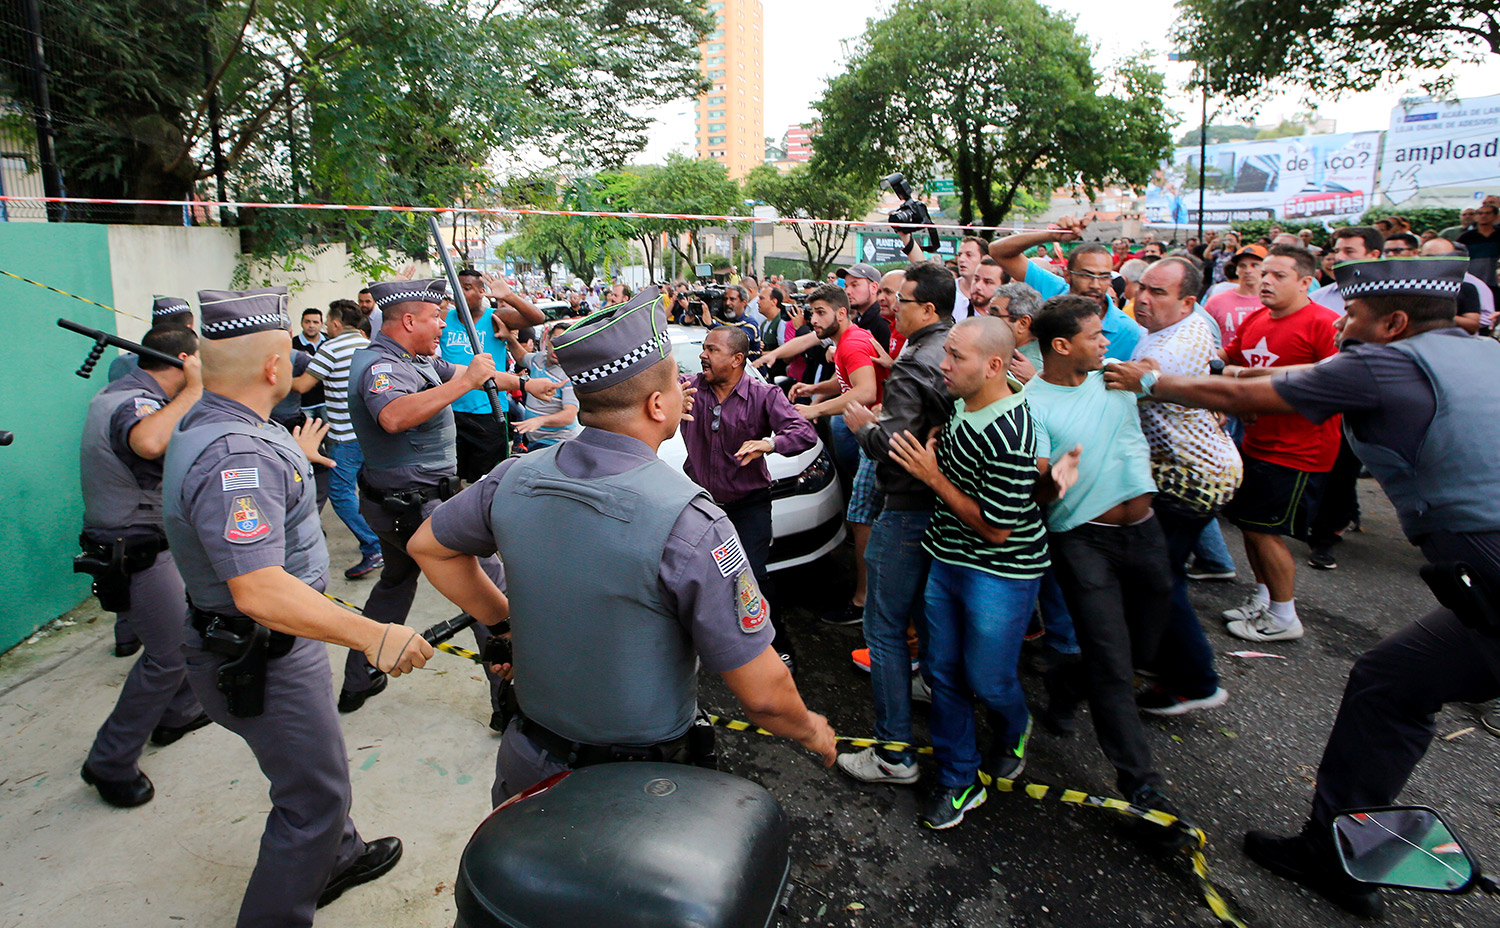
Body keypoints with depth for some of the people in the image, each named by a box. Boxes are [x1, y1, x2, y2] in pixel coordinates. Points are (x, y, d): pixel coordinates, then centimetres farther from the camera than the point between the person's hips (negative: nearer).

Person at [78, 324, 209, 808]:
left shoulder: (114, 392, 8)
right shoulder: (137, 403, -26)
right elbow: (150, 443, -52)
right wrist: (194, 389, -38)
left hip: (148, 545, 11)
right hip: (137, 555, -11)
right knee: (168, 655, -2)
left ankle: (177, 713, 42)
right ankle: (111, 765, 11)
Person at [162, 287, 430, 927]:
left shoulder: (205, 423, 3)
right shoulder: (235, 455, -31)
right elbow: (261, 591, -38)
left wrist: (294, 458, 44)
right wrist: (371, 636, -44)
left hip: (248, 649, 11)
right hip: (262, 657, -11)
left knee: (317, 765, 29)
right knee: (315, 797, 5)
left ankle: (337, 857, 50)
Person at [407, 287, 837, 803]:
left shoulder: (514, 479, -11)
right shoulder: (688, 523, -28)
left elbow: (427, 546, 10)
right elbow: (762, 694, -23)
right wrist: (811, 730, -3)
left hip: (533, 764, 5)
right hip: (642, 788, -4)